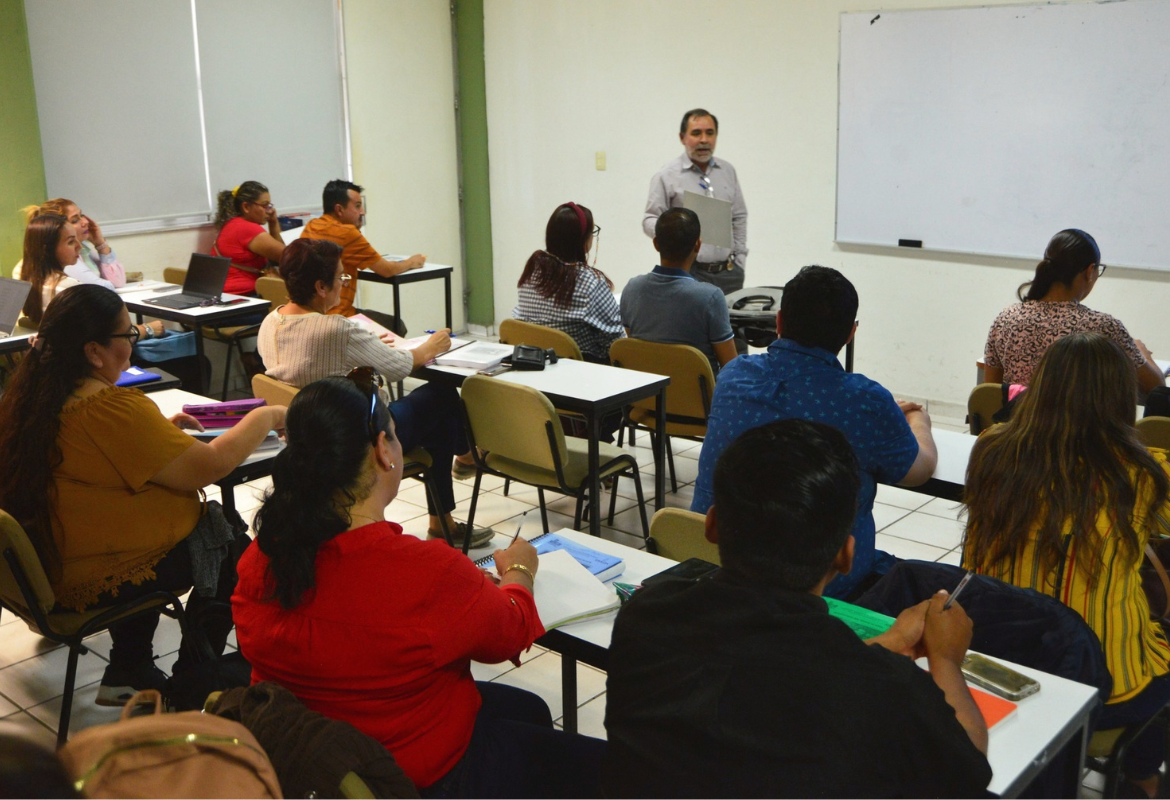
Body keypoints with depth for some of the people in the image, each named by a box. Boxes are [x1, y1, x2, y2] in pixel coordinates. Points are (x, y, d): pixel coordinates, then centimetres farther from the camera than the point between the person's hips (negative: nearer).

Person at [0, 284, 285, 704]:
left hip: (44, 566, 9)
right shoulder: (113, 410, -29)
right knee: (233, 551, 11)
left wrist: (160, 429, 9)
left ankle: (129, 673, 31)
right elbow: (211, 464, -26)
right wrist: (265, 417, -11)